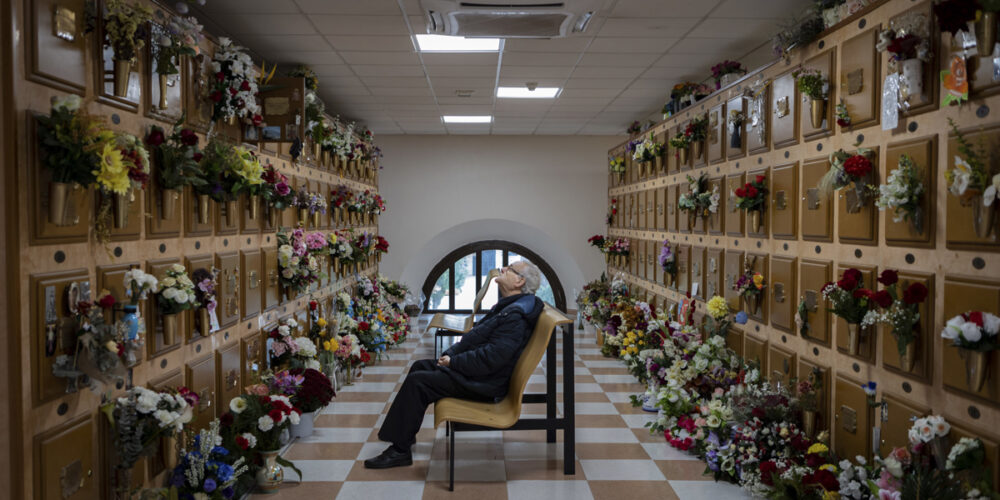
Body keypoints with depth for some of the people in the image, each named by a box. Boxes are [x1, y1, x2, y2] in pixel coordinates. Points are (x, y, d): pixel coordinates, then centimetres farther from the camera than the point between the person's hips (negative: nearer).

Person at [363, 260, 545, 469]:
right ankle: (405, 433, 23)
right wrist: (450, 353, 5)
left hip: (484, 384, -11)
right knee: (420, 366, 17)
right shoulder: (507, 307, 13)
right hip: (472, 370, 11)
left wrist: (453, 362, -18)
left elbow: (491, 358, -29)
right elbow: (474, 338, 19)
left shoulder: (515, 317, -22)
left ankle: (400, 450, -8)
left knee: (417, 382, -17)